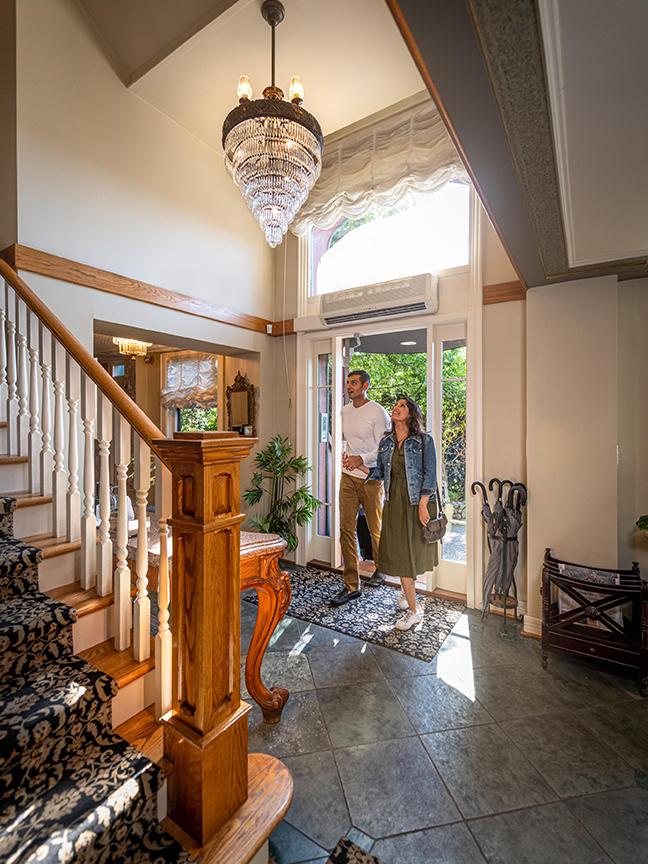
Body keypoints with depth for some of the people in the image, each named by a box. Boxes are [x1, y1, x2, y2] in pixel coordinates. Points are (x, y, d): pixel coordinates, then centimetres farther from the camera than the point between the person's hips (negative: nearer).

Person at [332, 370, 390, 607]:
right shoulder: (345, 411, 10)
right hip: (348, 476, 6)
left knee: (376, 528, 11)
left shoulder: (378, 412, -11)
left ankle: (380, 568, 39)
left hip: (371, 477, -5)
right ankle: (351, 585, 12)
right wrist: (345, 454, 4)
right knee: (347, 529, 2)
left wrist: (361, 459, -27)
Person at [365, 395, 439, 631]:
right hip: (394, 502, 4)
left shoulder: (424, 440, -8)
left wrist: (422, 505, -15)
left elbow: (430, 474, -10)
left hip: (418, 502, -3)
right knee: (399, 552, 6)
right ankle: (413, 611, 24)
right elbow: (379, 472, 10)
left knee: (415, 551, 7)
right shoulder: (386, 442, 6)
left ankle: (407, 590, 34)